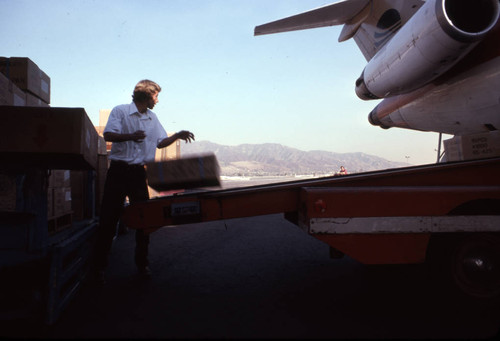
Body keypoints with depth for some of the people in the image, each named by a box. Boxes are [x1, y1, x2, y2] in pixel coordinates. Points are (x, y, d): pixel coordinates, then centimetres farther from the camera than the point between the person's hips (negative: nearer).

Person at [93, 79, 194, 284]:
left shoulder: (152, 118, 16)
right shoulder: (120, 111, 0)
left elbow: (160, 143, 19)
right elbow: (108, 135, -12)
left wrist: (177, 136, 4)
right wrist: (130, 136, -27)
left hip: (139, 172, 4)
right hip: (118, 170, -4)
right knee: (109, 217, -2)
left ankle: (142, 263, 15)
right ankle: (100, 265, 9)